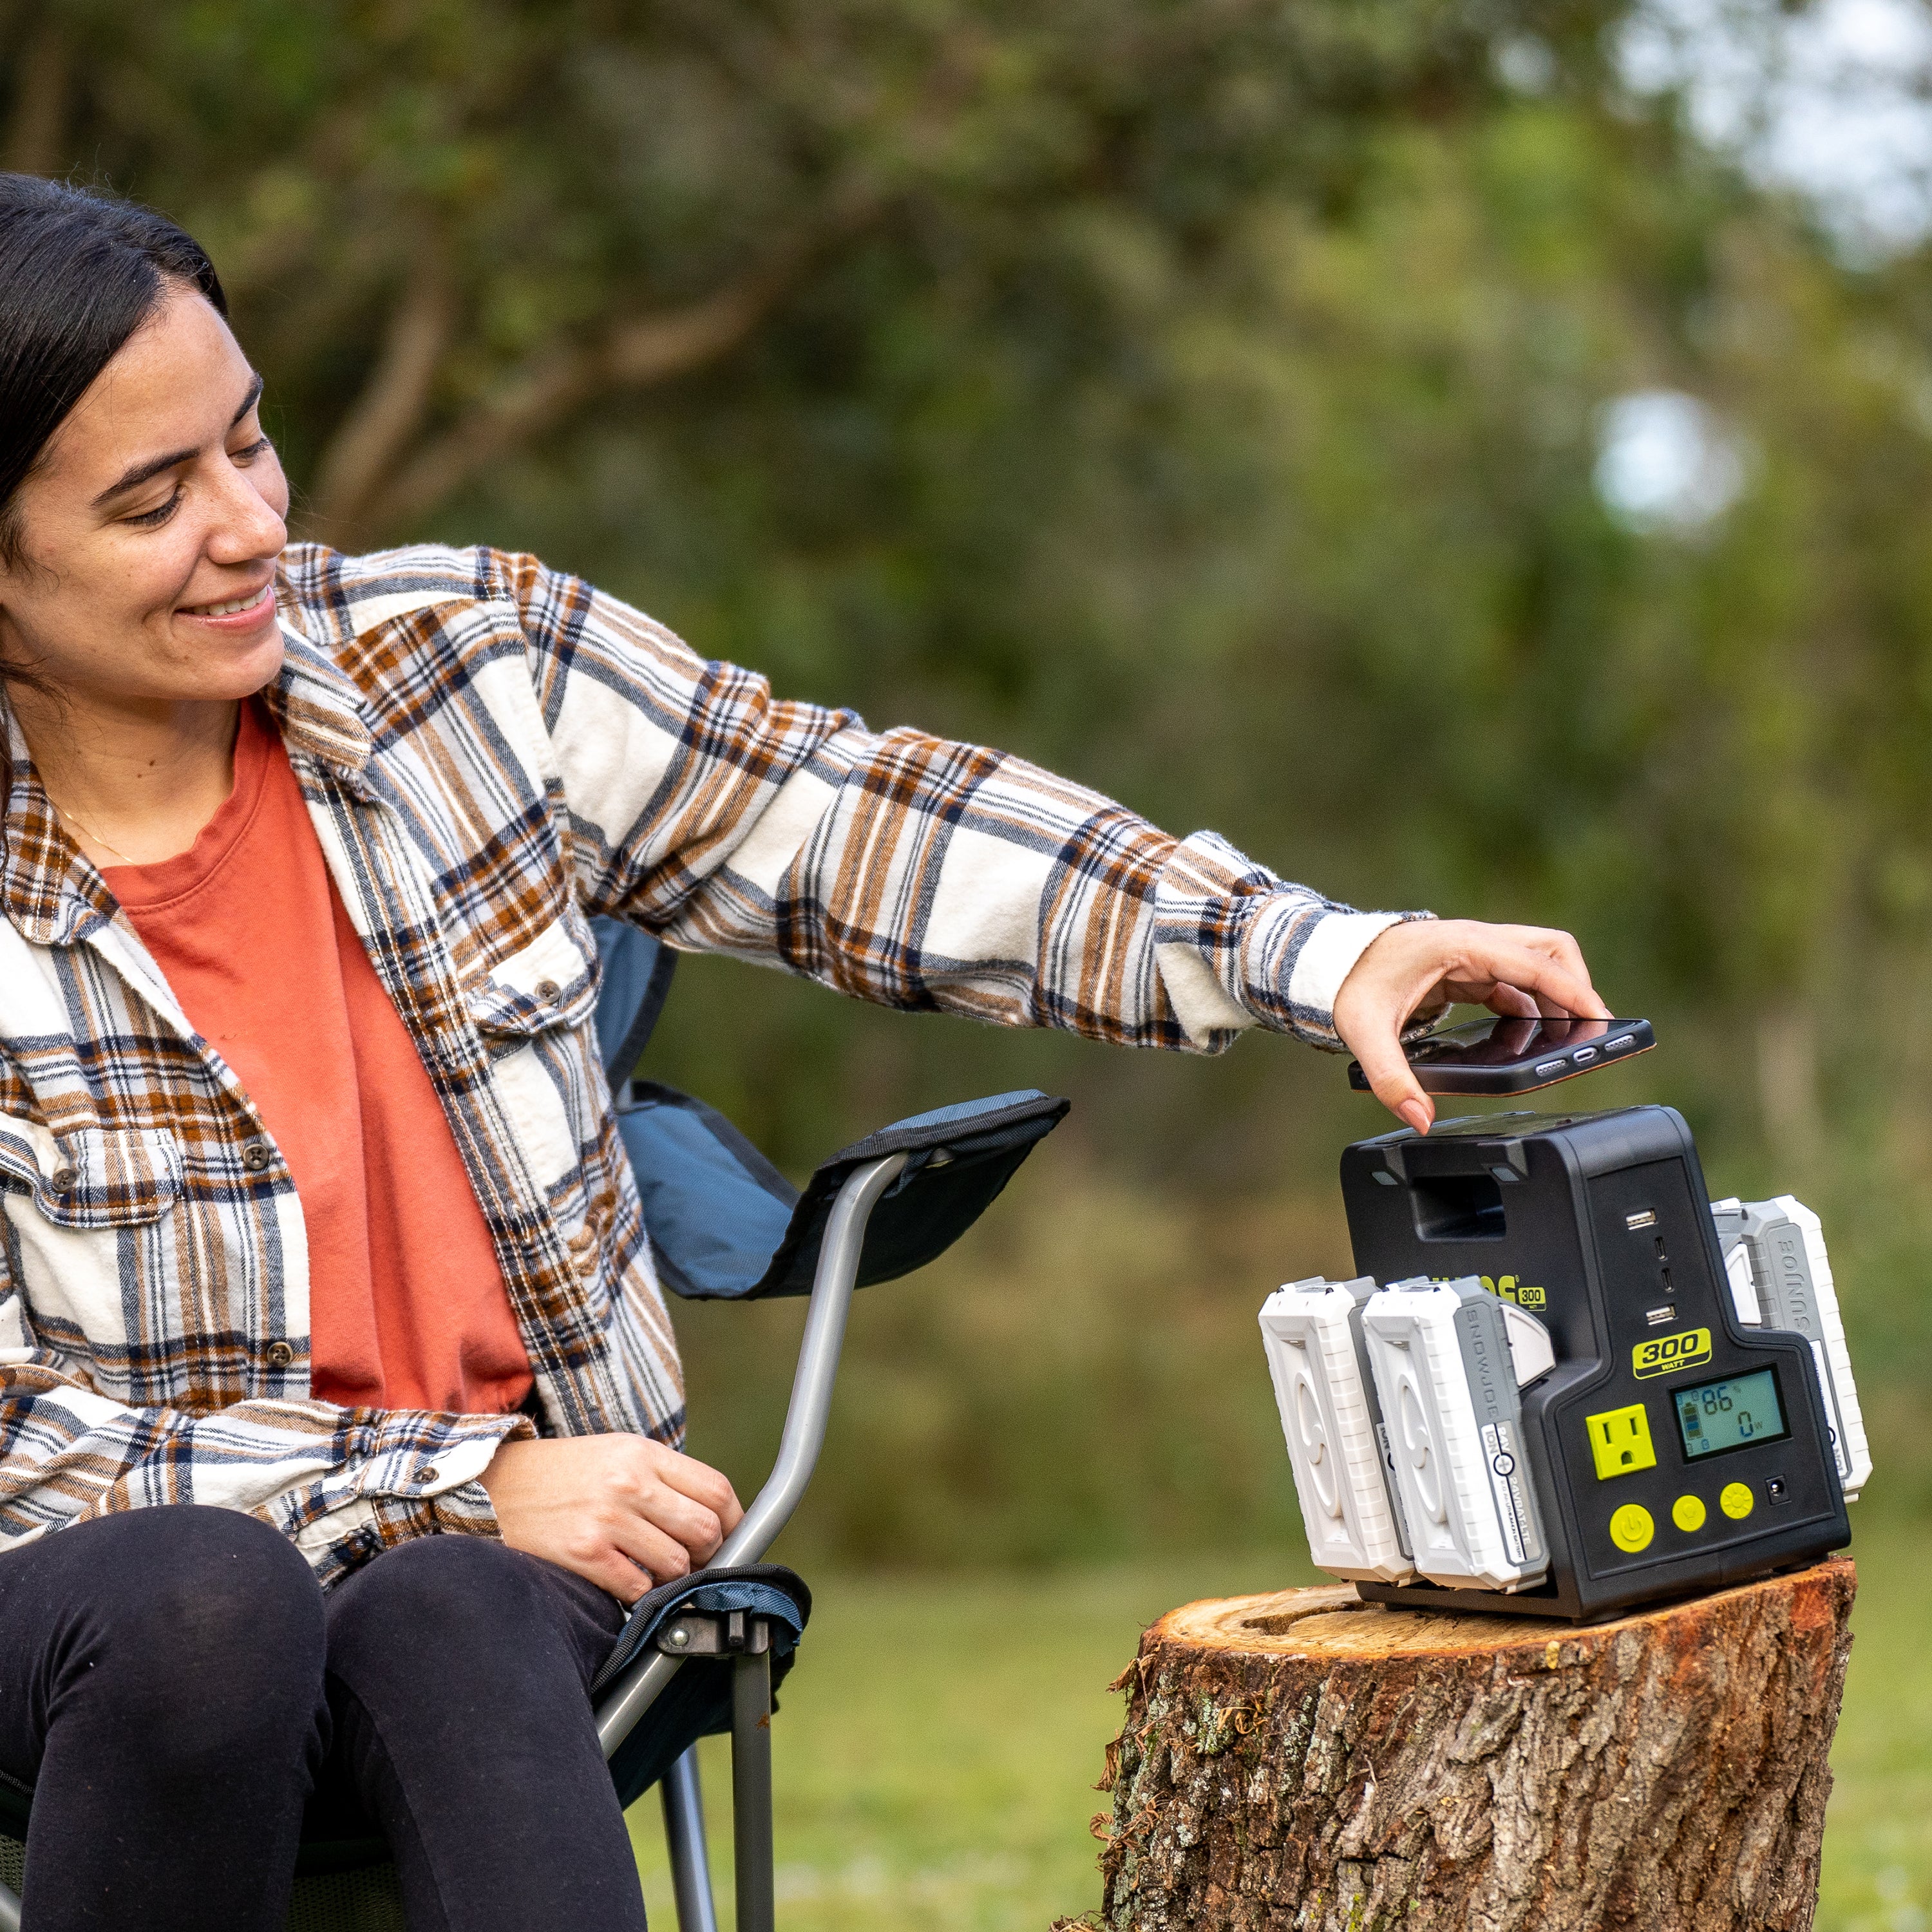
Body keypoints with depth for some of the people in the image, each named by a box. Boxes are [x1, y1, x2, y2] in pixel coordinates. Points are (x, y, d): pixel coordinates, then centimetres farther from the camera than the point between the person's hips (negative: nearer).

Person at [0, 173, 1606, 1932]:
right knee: (207, 1600, -36)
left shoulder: (456, 657, -2)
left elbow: (846, 827, -1)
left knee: (446, 1630, -33)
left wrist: (1316, 952, -11)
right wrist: (461, 1485, -17)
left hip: (504, 1546, 2)